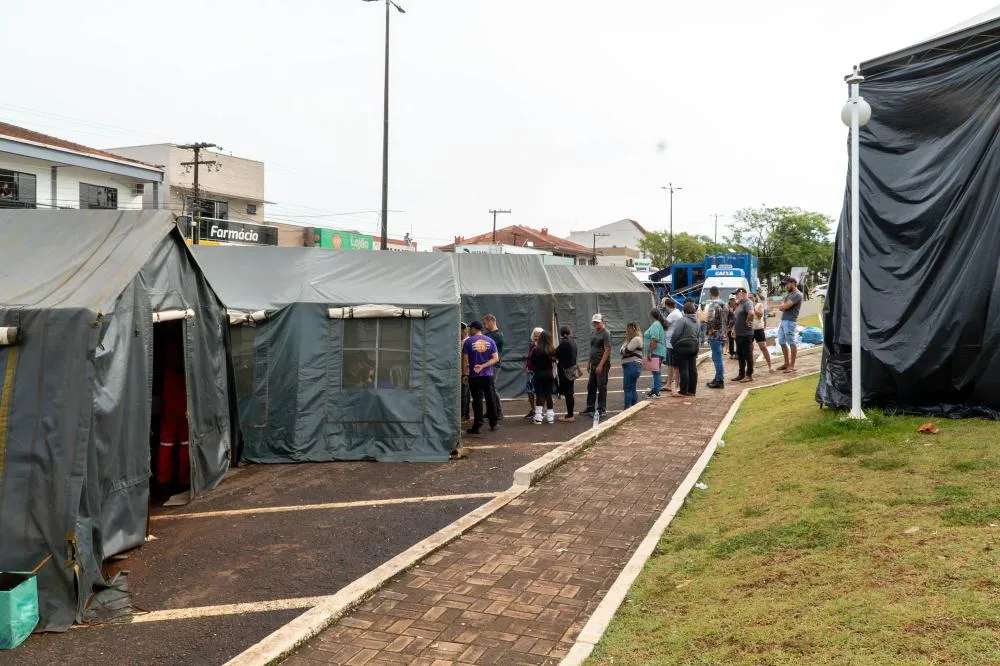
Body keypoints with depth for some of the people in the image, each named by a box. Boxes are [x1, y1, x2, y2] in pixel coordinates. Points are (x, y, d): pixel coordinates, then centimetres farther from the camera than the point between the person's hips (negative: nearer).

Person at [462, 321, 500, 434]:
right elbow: (496, 358, -3)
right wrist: (483, 366, -8)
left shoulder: (468, 342, -6)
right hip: (488, 375, 3)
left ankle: (478, 426, 0)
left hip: (474, 375, -3)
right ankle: (493, 424, 19)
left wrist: (465, 374, 1)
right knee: (490, 399, 12)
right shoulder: (490, 341, 4)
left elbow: (465, 360, -7)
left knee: (477, 400, 0)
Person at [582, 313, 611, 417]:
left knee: (602, 387, -3)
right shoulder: (593, 333, 15)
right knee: (591, 387, 12)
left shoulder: (606, 333, -11)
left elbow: (607, 350, -16)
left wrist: (600, 365, -21)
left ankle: (602, 409, 3)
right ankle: (590, 407, 21)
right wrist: (589, 363, 18)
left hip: (602, 365, -8)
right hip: (594, 365, 8)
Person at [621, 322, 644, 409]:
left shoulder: (636, 339, -10)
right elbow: (622, 351, 14)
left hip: (633, 365, -11)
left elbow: (626, 351, -16)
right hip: (628, 366, 11)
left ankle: (627, 409, -11)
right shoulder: (629, 340, 21)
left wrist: (627, 341, -2)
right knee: (632, 389, 14)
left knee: (628, 389, -11)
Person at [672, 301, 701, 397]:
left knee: (683, 369, -5)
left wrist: (673, 343, 0)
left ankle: (683, 392, -4)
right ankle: (692, 391, 13)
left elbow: (676, 334, -15)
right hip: (694, 347, 8)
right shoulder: (697, 322, 12)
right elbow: (699, 334, 15)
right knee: (693, 369, 9)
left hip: (683, 347, -8)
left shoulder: (683, 320, -14)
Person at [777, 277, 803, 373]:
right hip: (783, 321, 10)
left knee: (791, 343, -5)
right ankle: (787, 363, 22)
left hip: (790, 322, -10)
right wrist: (783, 305, -1)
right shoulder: (789, 294, 20)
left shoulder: (797, 294, -10)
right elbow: (781, 307, 20)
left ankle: (792, 366, -2)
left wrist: (782, 304, 4)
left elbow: (784, 306, -17)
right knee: (782, 342, 13)